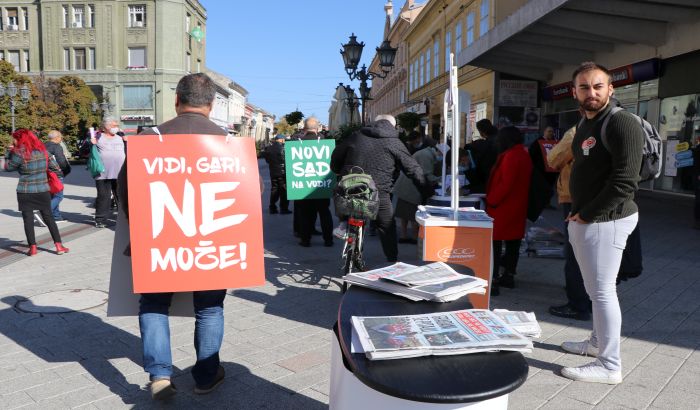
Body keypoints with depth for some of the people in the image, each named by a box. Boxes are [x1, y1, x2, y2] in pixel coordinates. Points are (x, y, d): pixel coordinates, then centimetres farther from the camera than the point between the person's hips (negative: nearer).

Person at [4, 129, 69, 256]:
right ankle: (59, 246, 7)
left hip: (25, 192, -4)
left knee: (28, 219, 6)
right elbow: (55, 168, 4)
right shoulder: (42, 150, 3)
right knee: (49, 218, 10)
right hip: (43, 190, 4)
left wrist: (9, 152, 8)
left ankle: (33, 247, 6)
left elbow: (8, 167, 1)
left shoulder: (20, 153, -11)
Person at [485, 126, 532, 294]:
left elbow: (505, 184, -24)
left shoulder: (510, 156, -18)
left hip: (503, 207, -10)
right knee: (513, 241, 14)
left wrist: (491, 200, -15)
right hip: (517, 207, 10)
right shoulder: (524, 155, 13)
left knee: (495, 242, -7)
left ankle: (493, 280, -8)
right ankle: (508, 275, 23)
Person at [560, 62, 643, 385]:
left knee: (602, 291, -4)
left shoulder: (622, 123, -14)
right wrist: (578, 215, 10)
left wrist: (587, 215, -15)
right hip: (583, 220, 9)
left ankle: (610, 366, 6)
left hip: (605, 221, -9)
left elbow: (625, 182, -22)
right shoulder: (585, 123, 14)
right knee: (595, 288, 19)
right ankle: (598, 342, 35)